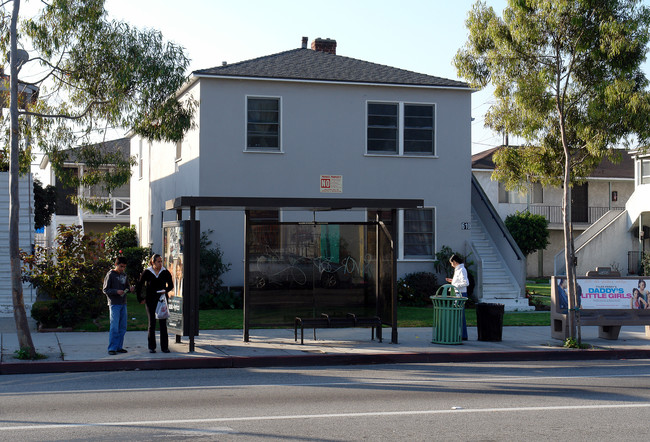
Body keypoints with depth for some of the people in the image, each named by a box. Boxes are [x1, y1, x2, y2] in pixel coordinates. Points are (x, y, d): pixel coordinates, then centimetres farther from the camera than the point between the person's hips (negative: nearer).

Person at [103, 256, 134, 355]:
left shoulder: (124, 275, 13)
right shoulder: (110, 275, -5)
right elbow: (105, 290, -7)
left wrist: (130, 289, -5)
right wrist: (116, 291, -21)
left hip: (123, 304, 6)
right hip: (114, 304, -6)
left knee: (122, 328, 7)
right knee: (114, 327, -10)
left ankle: (119, 347, 14)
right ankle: (112, 348, -6)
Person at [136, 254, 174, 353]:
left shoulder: (165, 272, 2)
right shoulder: (147, 272, -2)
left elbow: (171, 285, 12)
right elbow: (139, 286, 6)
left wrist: (166, 290, -9)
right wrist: (140, 299, 4)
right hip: (150, 300, -1)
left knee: (163, 323, -1)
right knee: (152, 323, 0)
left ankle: (164, 347, 4)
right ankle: (151, 347, 8)